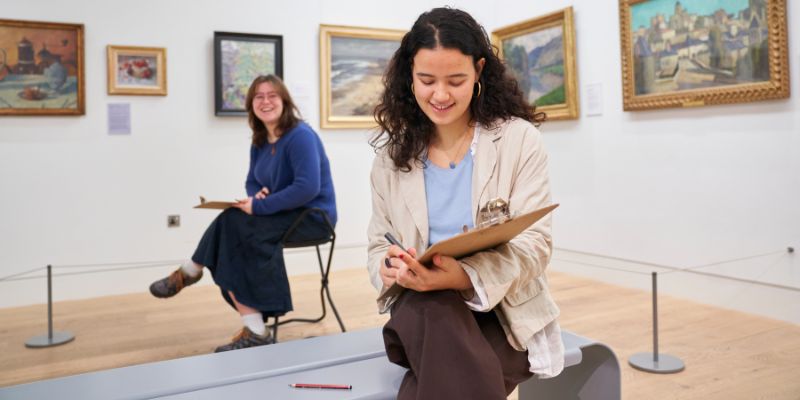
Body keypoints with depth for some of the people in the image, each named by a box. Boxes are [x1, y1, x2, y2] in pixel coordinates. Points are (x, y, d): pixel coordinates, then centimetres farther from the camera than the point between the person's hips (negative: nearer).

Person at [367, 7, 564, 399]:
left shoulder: (519, 138, -3)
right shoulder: (392, 151, 7)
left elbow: (534, 244, -9)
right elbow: (379, 244, 9)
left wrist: (465, 276, -29)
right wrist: (389, 267, -18)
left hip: (503, 312, -2)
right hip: (423, 311, 3)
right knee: (437, 311, -33)